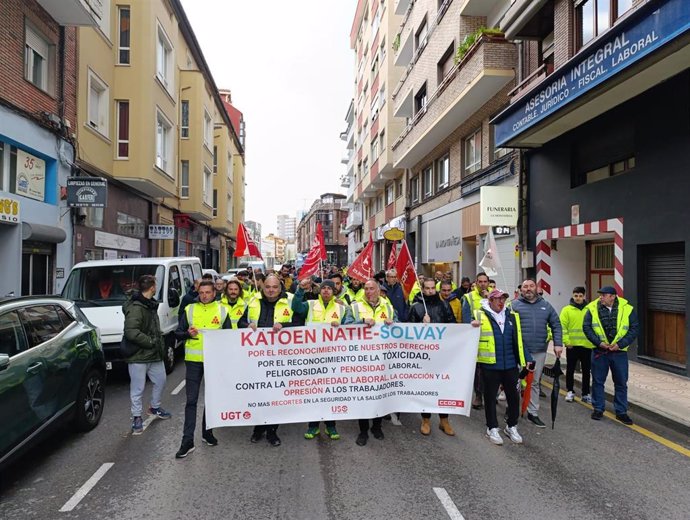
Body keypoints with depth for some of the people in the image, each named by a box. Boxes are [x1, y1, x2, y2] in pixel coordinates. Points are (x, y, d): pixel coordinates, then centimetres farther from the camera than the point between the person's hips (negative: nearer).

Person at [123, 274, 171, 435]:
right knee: (138, 388, 3)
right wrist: (151, 342, -21)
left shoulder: (151, 305, 11)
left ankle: (155, 407, 41)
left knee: (160, 381, 21)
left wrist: (160, 343, 11)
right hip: (138, 357, -9)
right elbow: (131, 333, -30)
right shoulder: (135, 308, -21)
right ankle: (137, 418, 18)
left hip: (154, 354, 9)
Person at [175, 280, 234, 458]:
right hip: (193, 360, 0)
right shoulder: (190, 310, 4)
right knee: (191, 400, 0)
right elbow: (178, 333, 7)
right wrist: (188, 333, -14)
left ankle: (207, 432, 30)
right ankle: (187, 440, 5)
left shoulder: (222, 310, 3)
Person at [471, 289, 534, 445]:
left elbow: (518, 340, 12)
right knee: (490, 397, 9)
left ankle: (511, 427, 32)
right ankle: (492, 428, 25)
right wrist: (472, 327, -29)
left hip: (510, 366, 4)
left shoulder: (512, 316, 9)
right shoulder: (480, 316, -4)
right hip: (490, 366, -4)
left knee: (513, 397, 13)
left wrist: (527, 359, 7)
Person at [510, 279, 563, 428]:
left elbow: (556, 325, 11)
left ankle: (533, 413, 25)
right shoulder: (515, 305, -3)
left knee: (535, 383, 13)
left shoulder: (545, 305, 10)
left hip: (539, 351, 4)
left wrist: (558, 344, 0)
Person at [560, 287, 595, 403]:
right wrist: (566, 341, -14)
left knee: (586, 371, 9)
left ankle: (586, 394, 19)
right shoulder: (567, 310, -2)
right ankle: (570, 392, 21)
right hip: (572, 345, -2)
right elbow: (562, 327, -6)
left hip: (587, 345, 2)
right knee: (570, 369, 8)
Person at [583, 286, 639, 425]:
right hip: (599, 351, 0)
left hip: (619, 352, 0)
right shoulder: (592, 308, -4)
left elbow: (634, 329, -4)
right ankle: (598, 409, 22)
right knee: (598, 381, 8)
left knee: (621, 383, 9)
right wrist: (599, 342, -14)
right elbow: (586, 327, -4)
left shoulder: (627, 309, -5)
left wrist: (620, 344, -14)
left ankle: (621, 412, 22)